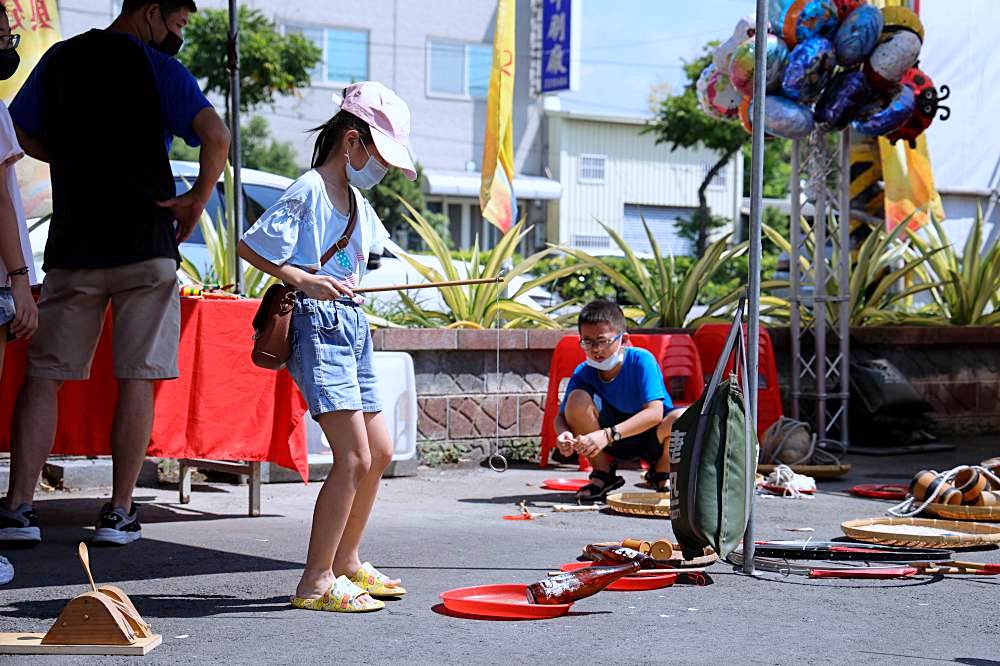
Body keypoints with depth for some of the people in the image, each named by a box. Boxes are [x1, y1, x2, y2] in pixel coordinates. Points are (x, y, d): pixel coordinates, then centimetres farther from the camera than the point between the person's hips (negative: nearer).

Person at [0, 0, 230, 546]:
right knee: (136, 379, 1)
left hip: (72, 245, 4)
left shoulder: (61, 59, 11)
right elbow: (215, 135, -18)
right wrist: (199, 198, -6)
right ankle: (119, 512, 0)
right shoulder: (157, 68, -3)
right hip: (145, 244, -3)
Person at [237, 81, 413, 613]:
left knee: (379, 453, 12)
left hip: (352, 327, 10)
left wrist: (346, 285, 13)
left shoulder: (357, 201, 16)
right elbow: (249, 246, -14)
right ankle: (316, 582, -10)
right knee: (354, 457, -16)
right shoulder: (309, 191, -10)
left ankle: (346, 563, 27)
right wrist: (303, 280, -22)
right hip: (318, 328, -10)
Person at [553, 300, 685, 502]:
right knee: (577, 399, -24)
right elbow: (562, 417, -8)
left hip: (651, 436, -2)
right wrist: (563, 434, -35)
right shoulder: (583, 372, -12)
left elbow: (655, 413, -31)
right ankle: (602, 474, -4)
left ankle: (661, 474, 0)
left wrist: (607, 435, -41)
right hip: (613, 443, 2)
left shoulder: (641, 360, -23)